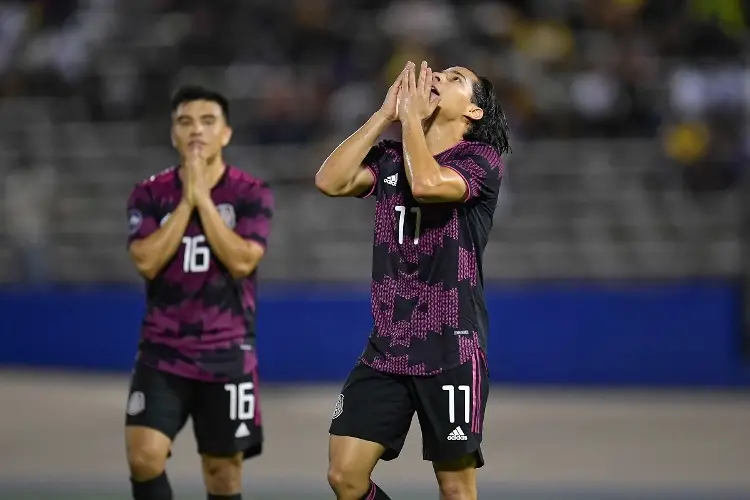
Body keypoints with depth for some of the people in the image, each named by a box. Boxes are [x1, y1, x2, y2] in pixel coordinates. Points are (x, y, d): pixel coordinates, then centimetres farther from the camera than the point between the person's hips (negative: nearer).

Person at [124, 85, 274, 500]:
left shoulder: (252, 194, -3)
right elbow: (146, 262, -11)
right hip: (162, 353, 1)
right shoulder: (150, 194, 2)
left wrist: (203, 197, -15)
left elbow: (242, 261, -16)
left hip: (226, 356, -1)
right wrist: (185, 201, -13)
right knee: (144, 457, -16)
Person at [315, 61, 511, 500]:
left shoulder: (481, 159, -5)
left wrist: (412, 115, -10)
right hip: (386, 349, 5)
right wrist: (386, 114, -2)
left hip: (451, 351, -5)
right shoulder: (390, 158, 12)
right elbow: (330, 181, -5)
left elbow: (426, 183, -25)